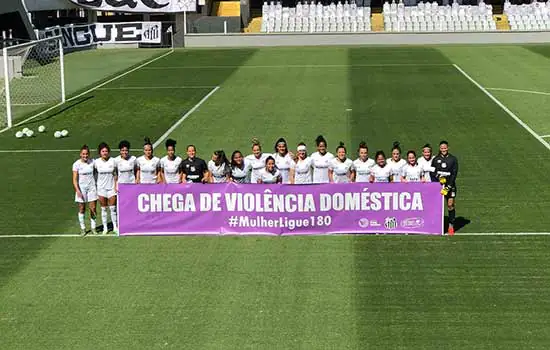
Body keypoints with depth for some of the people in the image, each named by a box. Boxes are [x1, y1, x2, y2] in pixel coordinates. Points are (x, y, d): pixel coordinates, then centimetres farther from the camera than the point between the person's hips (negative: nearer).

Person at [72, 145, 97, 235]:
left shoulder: (92, 162, 0)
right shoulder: (76, 164, -8)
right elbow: (75, 179, -9)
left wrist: (97, 186, 8)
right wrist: (77, 190, -19)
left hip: (92, 187, 2)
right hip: (81, 188, -2)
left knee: (93, 208, 2)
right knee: (81, 209, 5)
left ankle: (93, 227, 16)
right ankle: (82, 228, 17)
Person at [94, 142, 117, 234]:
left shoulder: (113, 161, -3)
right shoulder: (96, 162, -3)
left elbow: (115, 174, 3)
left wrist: (116, 186, -2)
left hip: (111, 188, 0)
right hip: (101, 188, 0)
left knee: (113, 208, 2)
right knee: (103, 209, 7)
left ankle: (115, 227, 13)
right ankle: (105, 227, 15)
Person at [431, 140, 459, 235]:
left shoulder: (453, 159, 4)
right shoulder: (435, 159, 7)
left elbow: (454, 173, -1)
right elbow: (432, 172, 5)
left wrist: (449, 186, -10)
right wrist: (439, 178, -15)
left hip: (450, 185, -1)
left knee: (450, 205, -3)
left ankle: (451, 226, 4)